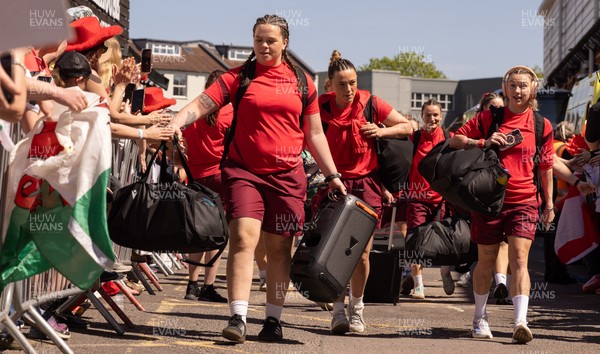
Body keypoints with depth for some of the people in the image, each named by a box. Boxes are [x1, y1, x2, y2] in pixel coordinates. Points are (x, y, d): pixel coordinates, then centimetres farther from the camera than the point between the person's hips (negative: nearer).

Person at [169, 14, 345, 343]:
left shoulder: (302, 82, 9)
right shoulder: (239, 77, 2)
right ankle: (238, 318, -17)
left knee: (279, 247, 6)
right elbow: (201, 104, -10)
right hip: (244, 171, -2)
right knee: (243, 237, -17)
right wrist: (174, 123, -27)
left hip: (286, 175, 2)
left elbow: (314, 135, 13)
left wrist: (332, 175, 9)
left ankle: (273, 320, 16)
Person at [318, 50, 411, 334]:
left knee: (362, 252, 1)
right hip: (336, 183, -1)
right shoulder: (322, 108, -5)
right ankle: (339, 309, -3)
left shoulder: (371, 104, -3)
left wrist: (381, 131, -11)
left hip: (366, 182, 1)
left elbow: (407, 127, 7)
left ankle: (356, 308, 20)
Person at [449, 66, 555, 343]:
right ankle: (480, 318, 27)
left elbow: (546, 166, 13)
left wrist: (549, 203, 14)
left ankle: (520, 322, -21)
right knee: (486, 260, 10)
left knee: (519, 259, -13)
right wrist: (483, 142, -12)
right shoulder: (489, 117, 3)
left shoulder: (542, 125, 5)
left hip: (524, 201, 0)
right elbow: (455, 140, 5)